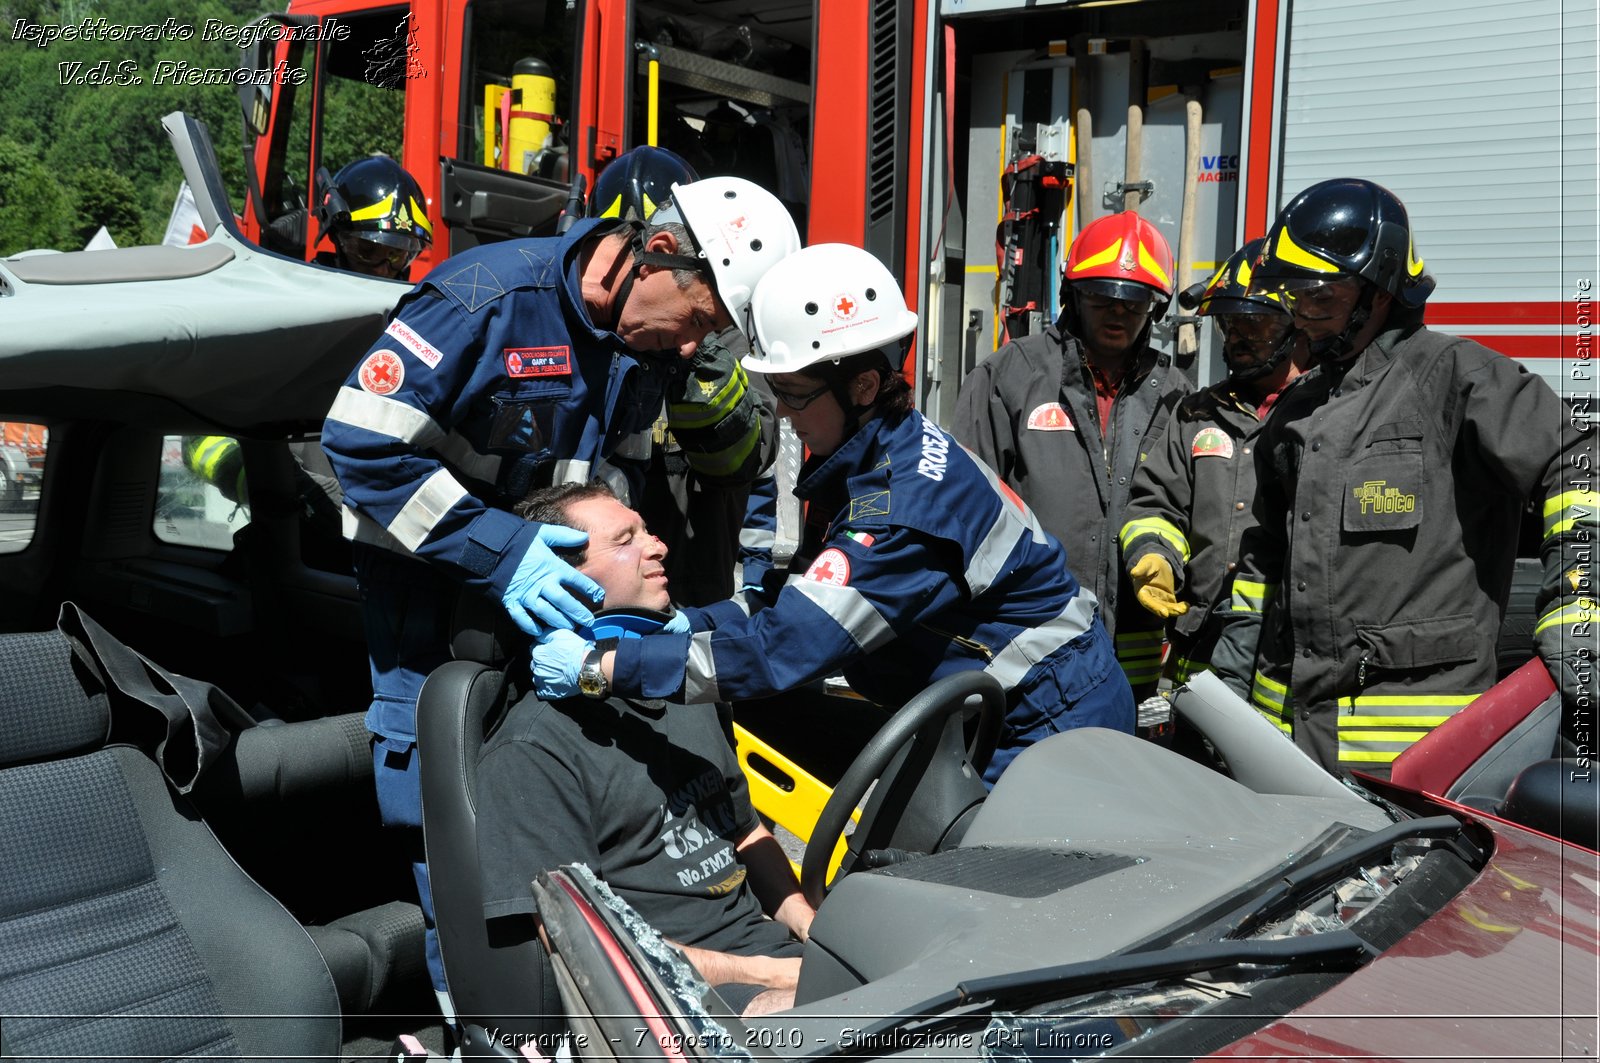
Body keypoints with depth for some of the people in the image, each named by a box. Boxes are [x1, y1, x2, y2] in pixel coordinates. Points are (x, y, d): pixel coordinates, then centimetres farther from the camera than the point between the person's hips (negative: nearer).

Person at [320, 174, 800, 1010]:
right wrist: (496, 551, -32)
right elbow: (362, 439, -29)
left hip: (541, 563, 6)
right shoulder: (489, 295, -27)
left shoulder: (645, 341, -5)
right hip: (421, 558, -6)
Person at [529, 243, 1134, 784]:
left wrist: (598, 669, -31)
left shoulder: (908, 504, -30)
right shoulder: (864, 463, 1)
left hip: (1057, 721, -9)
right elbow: (799, 605, 4)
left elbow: (783, 650, -34)